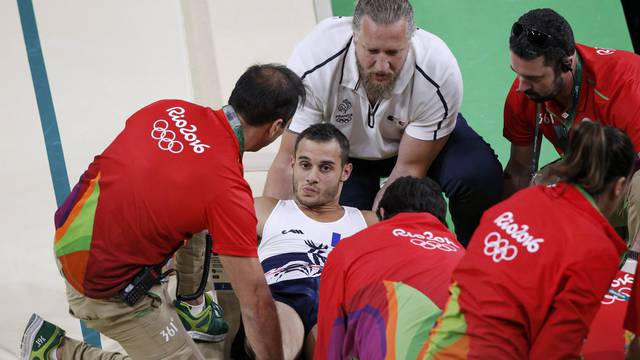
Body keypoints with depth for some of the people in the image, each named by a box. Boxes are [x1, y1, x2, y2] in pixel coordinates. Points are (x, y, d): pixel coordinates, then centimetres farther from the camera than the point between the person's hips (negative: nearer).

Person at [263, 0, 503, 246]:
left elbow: (409, 169, -25)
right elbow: (289, 162, -28)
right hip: (343, 151, 0)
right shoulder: (313, 63, -34)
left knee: (479, 175, -29)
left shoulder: (440, 73, -34)